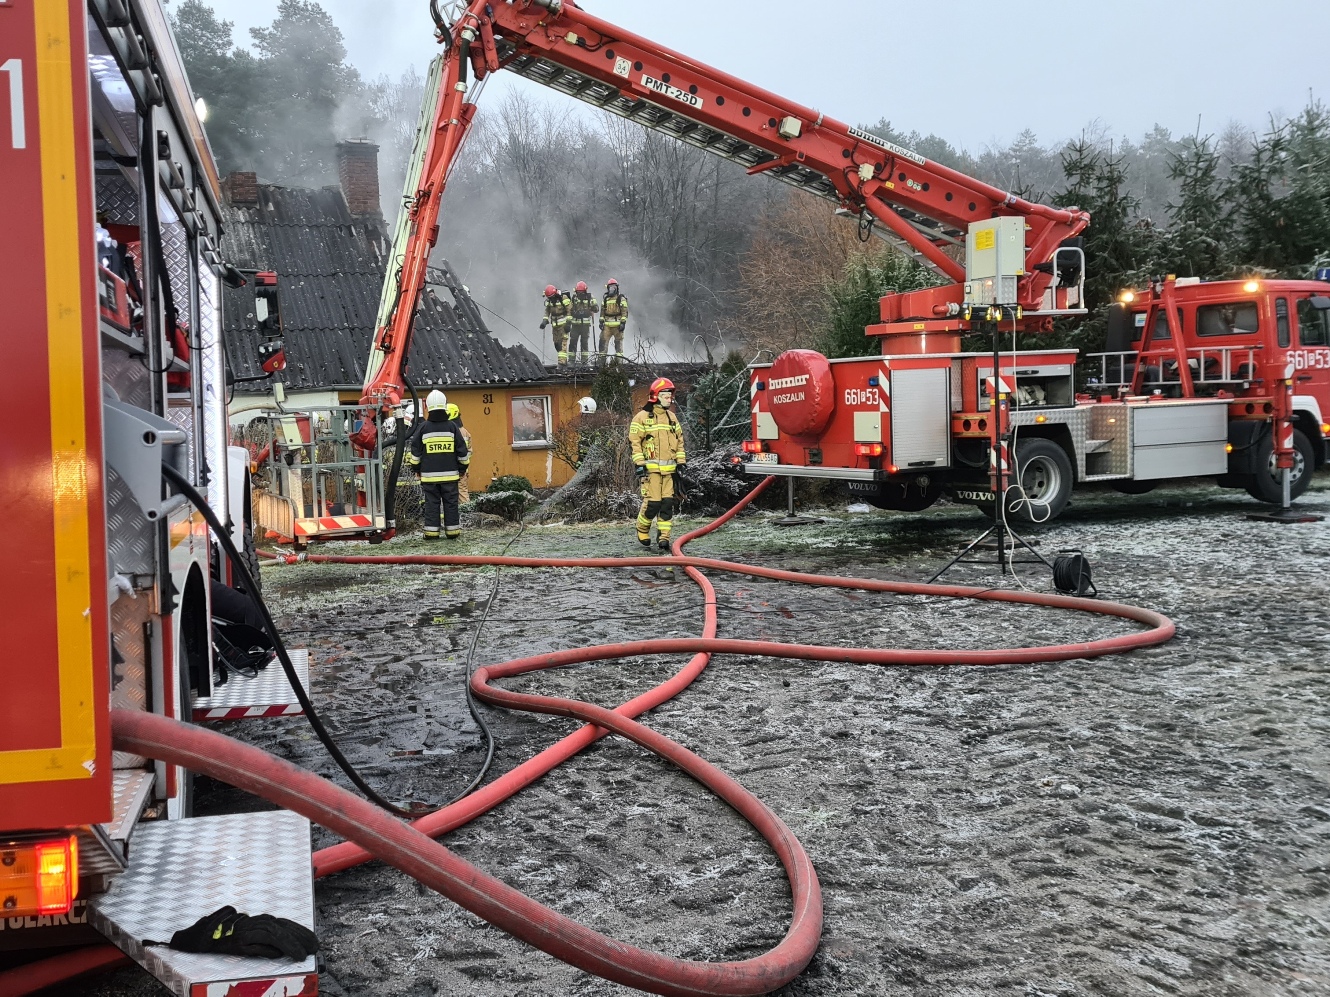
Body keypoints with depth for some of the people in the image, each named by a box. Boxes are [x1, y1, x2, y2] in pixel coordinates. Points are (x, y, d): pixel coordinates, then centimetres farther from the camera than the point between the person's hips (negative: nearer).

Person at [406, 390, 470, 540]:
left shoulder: (423, 427, -2)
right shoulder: (452, 426, -2)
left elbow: (415, 452, 4)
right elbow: (462, 451, 3)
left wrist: (417, 469, 17)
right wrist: (462, 469, 15)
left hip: (429, 475, 0)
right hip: (450, 475, 0)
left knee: (431, 503, 5)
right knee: (451, 503, 6)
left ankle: (431, 532, 4)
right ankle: (452, 531, 8)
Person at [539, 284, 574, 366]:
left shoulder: (564, 298, -13)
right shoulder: (548, 300, 5)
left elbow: (570, 311, -11)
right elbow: (547, 311, 12)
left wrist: (568, 323, -14)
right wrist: (545, 320, -3)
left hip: (563, 324, -6)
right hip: (555, 325, 6)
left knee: (563, 342, -14)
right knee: (556, 343, 7)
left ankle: (562, 361, -18)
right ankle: (563, 359, 20)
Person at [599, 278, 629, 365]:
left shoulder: (621, 299, 0)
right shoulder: (605, 300, 16)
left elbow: (624, 312, -5)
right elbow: (602, 311, 19)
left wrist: (623, 323, -12)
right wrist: (601, 321, 10)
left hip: (617, 325, -4)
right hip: (607, 325, 4)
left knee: (618, 342, -1)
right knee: (603, 341, -3)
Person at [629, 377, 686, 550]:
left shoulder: (672, 417, 16)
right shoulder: (642, 417, -3)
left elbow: (679, 440, 22)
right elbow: (635, 441, -5)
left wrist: (681, 461, 14)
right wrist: (639, 464, -11)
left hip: (669, 469, 5)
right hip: (651, 468, -5)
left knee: (667, 503, 0)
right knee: (652, 502, -9)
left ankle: (663, 536, 6)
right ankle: (642, 530, 16)